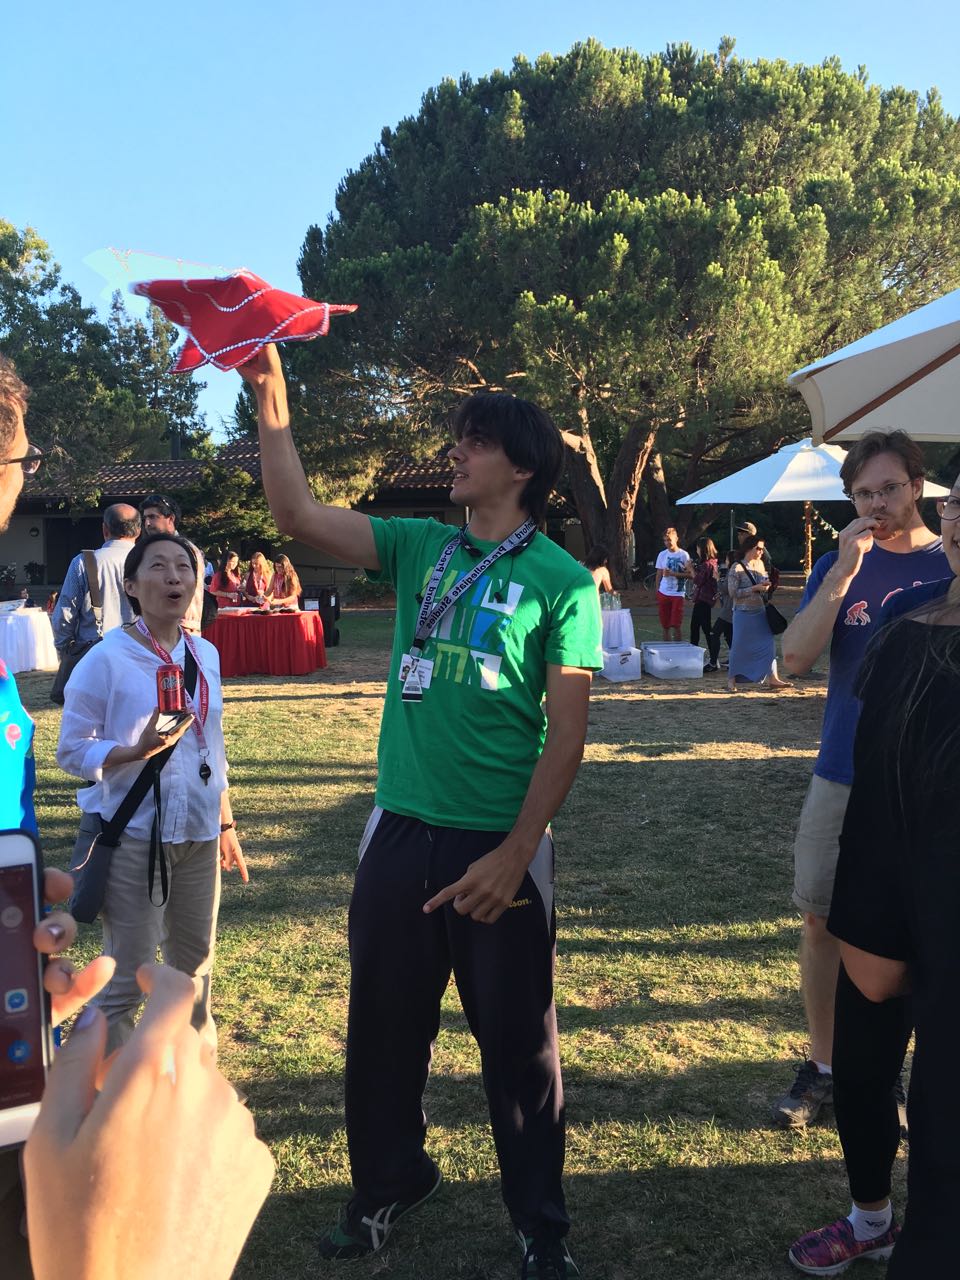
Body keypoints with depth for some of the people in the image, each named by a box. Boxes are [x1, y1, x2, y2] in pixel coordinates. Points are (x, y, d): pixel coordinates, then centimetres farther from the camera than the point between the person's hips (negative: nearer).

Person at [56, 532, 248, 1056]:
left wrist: (225, 824, 16)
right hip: (133, 836, -5)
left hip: (198, 834, 6)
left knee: (194, 964, 17)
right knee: (127, 976, 1)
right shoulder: (106, 659, -12)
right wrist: (138, 750, -26)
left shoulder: (206, 654, 5)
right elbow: (71, 750, -10)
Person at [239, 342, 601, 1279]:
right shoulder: (419, 548, 6)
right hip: (401, 832, 4)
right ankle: (388, 1184, 41)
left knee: (517, 1041, 10)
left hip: (499, 844, -4)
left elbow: (567, 734, -9)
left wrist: (514, 855, -15)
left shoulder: (560, 581, -6)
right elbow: (297, 516, -4)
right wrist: (271, 402, -12)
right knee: (383, 1025, 17)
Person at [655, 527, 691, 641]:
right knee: (665, 626, 6)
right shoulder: (662, 555, 7)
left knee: (675, 626, -7)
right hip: (663, 593, 3)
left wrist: (673, 573, -16)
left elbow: (690, 575, -6)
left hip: (677, 594, -3)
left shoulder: (684, 555, -2)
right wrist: (657, 592, 5)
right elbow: (659, 575, 12)